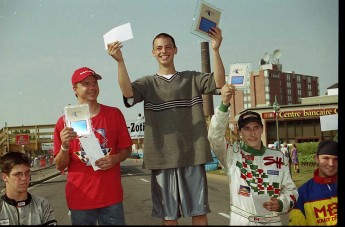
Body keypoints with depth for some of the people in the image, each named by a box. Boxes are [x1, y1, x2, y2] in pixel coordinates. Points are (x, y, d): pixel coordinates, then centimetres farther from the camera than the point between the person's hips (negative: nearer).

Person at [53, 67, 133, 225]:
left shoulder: (114, 114, 1)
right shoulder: (64, 122, -3)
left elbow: (127, 149, 7)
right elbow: (60, 166, 0)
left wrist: (115, 159, -13)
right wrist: (65, 146, -18)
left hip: (111, 195, 1)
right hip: (80, 198, -1)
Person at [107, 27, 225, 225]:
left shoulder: (192, 79, 8)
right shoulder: (147, 83, 6)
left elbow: (219, 82, -8)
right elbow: (127, 92, -14)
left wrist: (215, 49, -18)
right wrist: (120, 61, -25)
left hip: (192, 156, 0)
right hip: (162, 158, 0)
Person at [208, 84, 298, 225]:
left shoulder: (278, 157, 4)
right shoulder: (232, 154, -4)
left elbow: (290, 189, 9)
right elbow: (215, 135, -20)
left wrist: (281, 204, -11)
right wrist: (224, 104, -31)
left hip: (272, 221, 3)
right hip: (240, 221, -2)